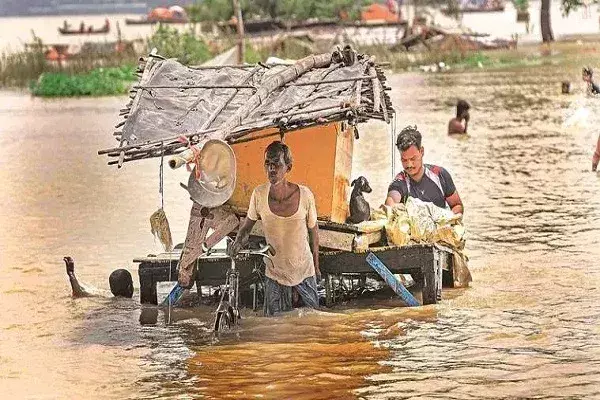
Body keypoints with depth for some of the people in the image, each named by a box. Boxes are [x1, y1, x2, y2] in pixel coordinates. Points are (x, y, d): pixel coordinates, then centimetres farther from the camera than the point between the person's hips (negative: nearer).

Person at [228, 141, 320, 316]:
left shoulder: (304, 195, -18)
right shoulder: (259, 194, -16)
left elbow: (313, 231, -2)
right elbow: (247, 225, 2)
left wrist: (316, 266, 9)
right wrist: (238, 242, -21)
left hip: (304, 271, 0)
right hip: (274, 273, 0)